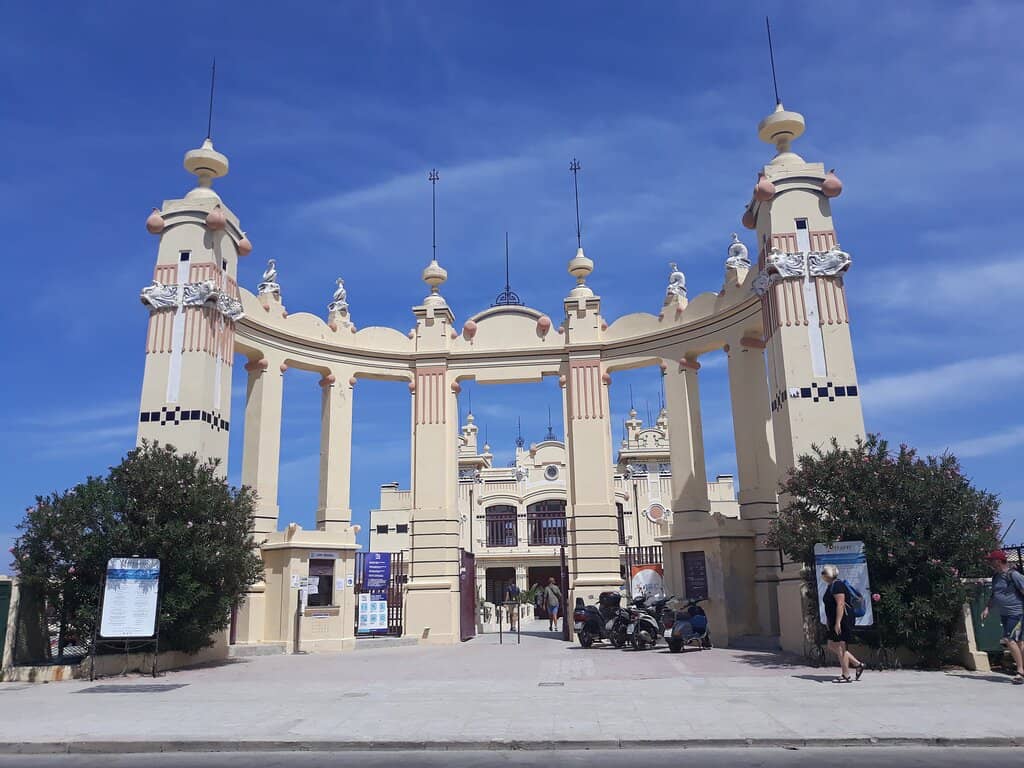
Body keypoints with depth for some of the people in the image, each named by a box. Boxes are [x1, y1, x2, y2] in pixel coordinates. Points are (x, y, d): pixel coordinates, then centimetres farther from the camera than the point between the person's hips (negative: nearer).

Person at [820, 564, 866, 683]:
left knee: (841, 647, -4)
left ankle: (846, 676, 3)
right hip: (835, 621, 11)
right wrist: (828, 621, 23)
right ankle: (857, 664, 18)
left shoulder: (837, 585, -15)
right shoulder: (830, 586, 16)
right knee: (832, 646, 12)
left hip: (843, 620, -11)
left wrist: (838, 622, -25)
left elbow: (840, 604, -23)